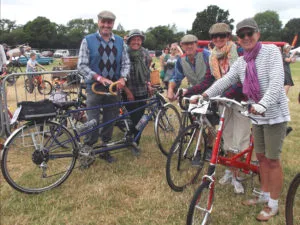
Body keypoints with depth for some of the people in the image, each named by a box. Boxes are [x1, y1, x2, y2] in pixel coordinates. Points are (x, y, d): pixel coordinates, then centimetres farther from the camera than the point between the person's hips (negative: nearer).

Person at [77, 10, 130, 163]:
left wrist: (123, 78, -10)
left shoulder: (120, 41, 7)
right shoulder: (88, 40, -3)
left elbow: (126, 63, 10)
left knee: (110, 121, 10)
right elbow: (82, 65, -6)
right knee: (93, 122, -4)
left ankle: (105, 150, 26)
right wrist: (99, 78, -19)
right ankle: (87, 150, 16)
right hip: (95, 87, -3)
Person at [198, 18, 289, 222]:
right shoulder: (241, 62, 6)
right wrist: (205, 95, -17)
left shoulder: (271, 51, -11)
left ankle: (273, 205, 16)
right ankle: (265, 195, 33)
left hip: (275, 114, -6)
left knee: (272, 159, 1)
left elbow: (277, 81, -24)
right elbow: (225, 80, -4)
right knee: (261, 157, 15)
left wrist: (263, 104, -38)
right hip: (257, 115, 6)